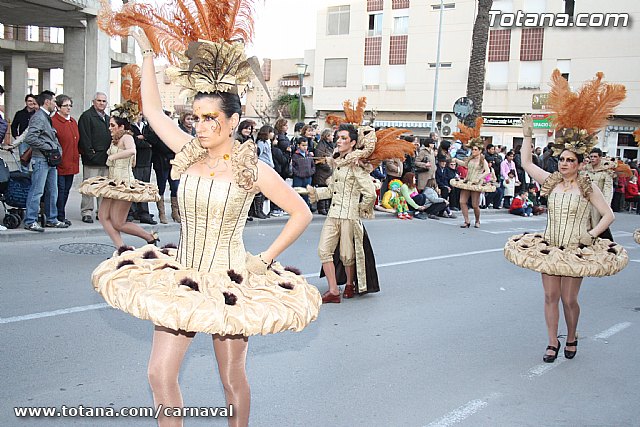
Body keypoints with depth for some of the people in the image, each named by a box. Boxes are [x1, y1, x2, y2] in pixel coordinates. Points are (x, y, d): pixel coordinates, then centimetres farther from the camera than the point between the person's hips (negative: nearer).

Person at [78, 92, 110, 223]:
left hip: (106, 159, 7)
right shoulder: (86, 116, -3)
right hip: (92, 159, -7)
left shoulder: (107, 118, 21)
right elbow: (84, 138, -11)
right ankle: (87, 213, -1)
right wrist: (90, 154, -16)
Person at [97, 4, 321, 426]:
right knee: (160, 375, 2)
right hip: (180, 278, 4)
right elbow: (153, 109, 11)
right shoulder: (189, 154, 1)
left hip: (230, 283, -4)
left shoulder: (253, 168, -10)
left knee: (233, 380, 9)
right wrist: (148, 52, 12)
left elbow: (302, 213, -3)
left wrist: (266, 259, -5)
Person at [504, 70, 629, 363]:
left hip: (576, 251, -3)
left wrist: (592, 234, -13)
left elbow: (609, 215, -2)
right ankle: (553, 343, 18)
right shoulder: (551, 182, 3)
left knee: (569, 300, 3)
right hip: (549, 247, 3)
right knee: (550, 297, 5)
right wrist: (527, 136, -1)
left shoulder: (587, 188, -5)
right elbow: (526, 163, 5)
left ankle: (571, 339, 29)